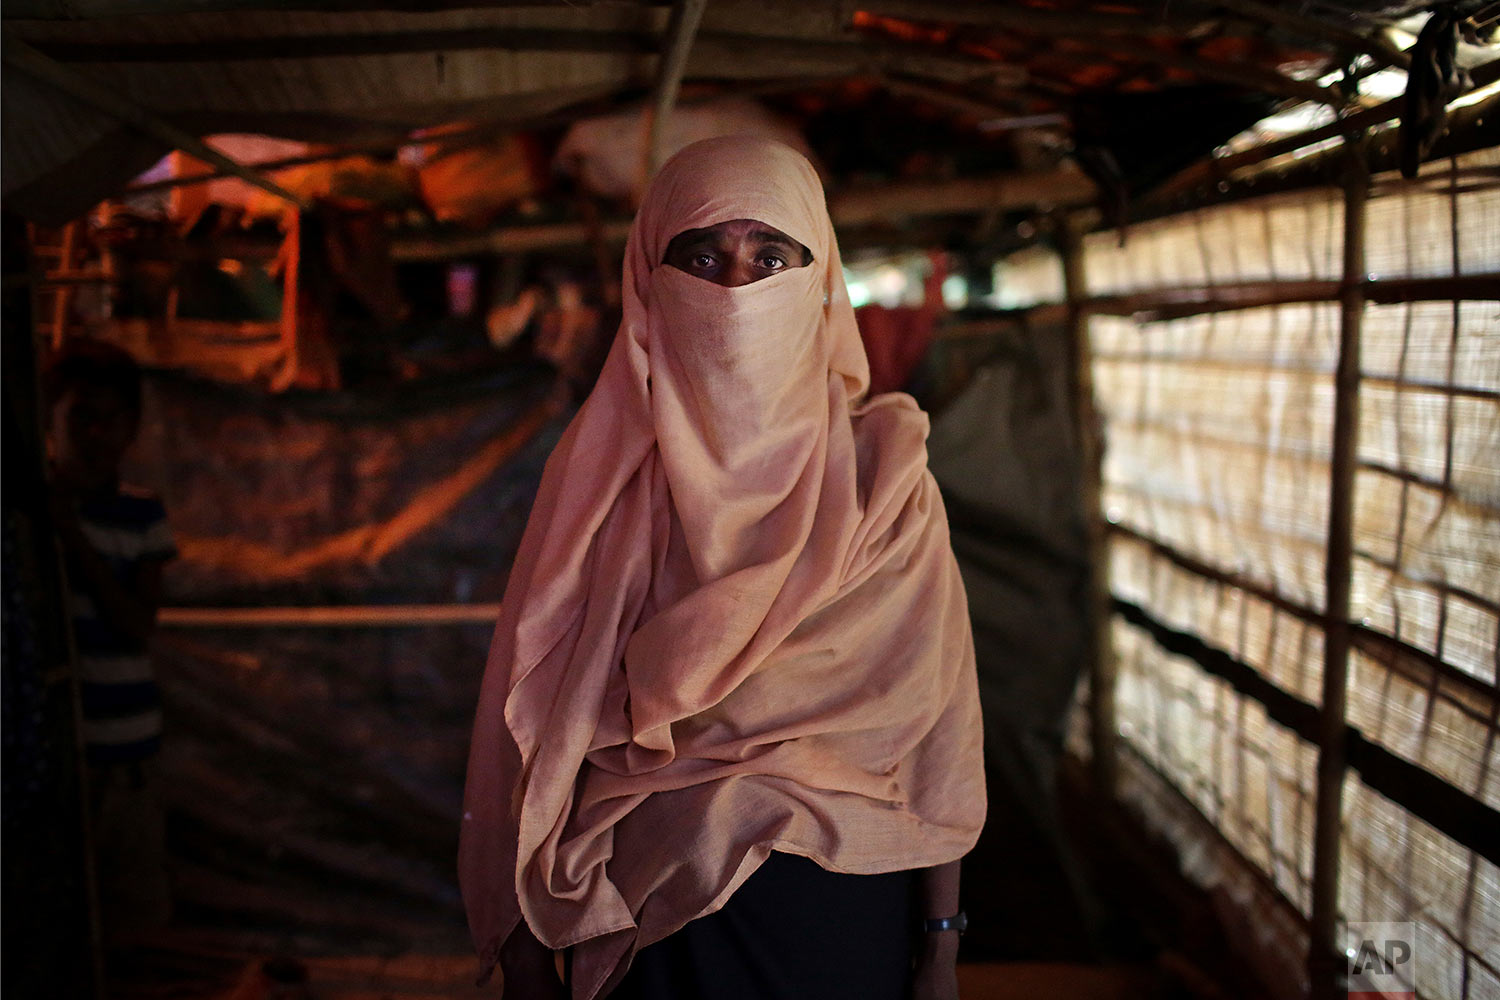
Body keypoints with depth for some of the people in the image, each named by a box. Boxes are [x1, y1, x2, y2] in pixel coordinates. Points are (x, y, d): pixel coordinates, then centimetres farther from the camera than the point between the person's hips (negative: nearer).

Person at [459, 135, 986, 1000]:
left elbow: (935, 728, -5)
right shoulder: (598, 474, -5)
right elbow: (537, 717, -4)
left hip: (841, 906, 0)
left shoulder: (881, 475, -5)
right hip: (643, 913, 0)